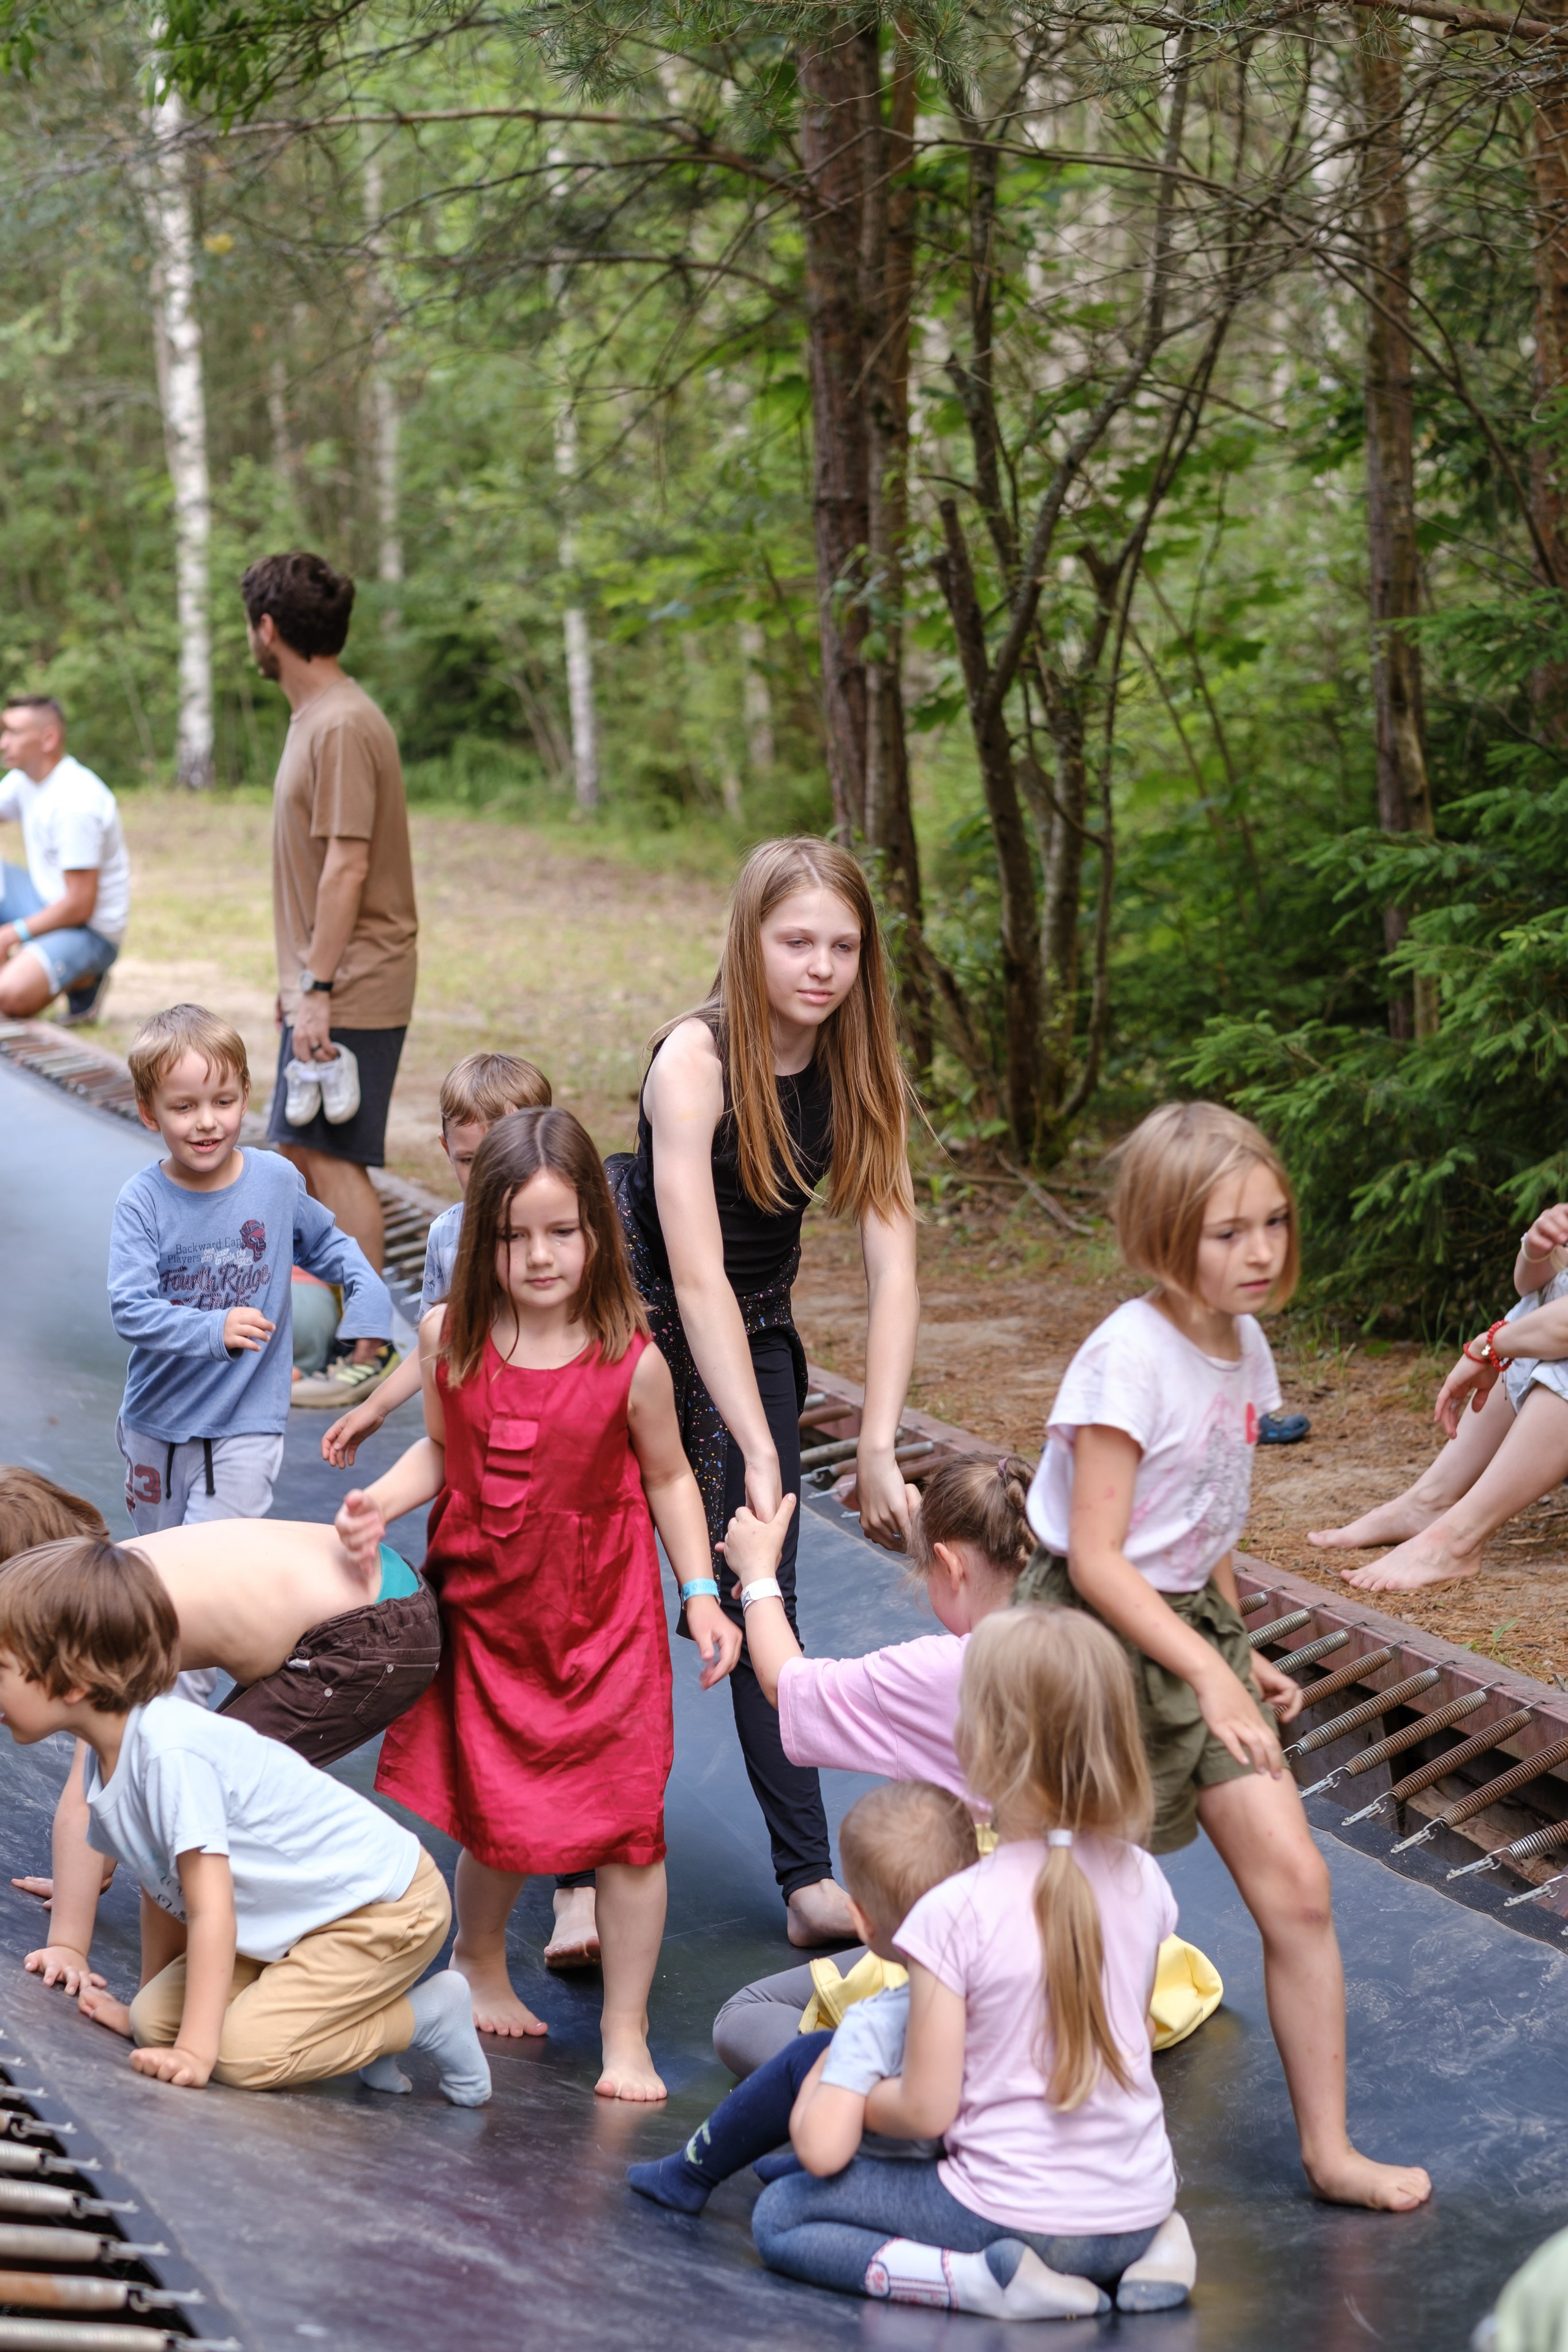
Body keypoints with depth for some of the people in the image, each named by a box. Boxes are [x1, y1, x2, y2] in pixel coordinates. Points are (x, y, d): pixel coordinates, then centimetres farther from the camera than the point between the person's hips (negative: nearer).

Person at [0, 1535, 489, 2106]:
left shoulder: (172, 1751, -29)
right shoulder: (107, 1760, 1)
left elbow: (211, 1910, -29)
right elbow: (166, 1892, 13)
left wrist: (195, 2051, -28)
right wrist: (147, 2011, 20)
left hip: (386, 1905, -10)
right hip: (299, 1918, 10)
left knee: (245, 2054, -22)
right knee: (157, 2020, 0)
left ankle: (424, 2016, -3)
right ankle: (353, 2019, 10)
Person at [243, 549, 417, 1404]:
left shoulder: (342, 727, -17)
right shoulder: (315, 718, 15)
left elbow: (346, 868, -21)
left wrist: (317, 990, -21)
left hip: (351, 995, -10)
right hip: (324, 988, 10)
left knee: (333, 1159, -8)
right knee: (301, 1154, 14)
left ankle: (368, 1357, -4)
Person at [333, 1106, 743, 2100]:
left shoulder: (630, 1361, -14)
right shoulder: (452, 1341, -8)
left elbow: (668, 1478, -1)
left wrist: (703, 1595, -6)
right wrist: (382, 1503, -11)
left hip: (604, 1624, -2)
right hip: (486, 1617, 2)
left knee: (626, 1827, -1)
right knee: (497, 1820, 12)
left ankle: (627, 2034, 13)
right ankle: (480, 1964, 43)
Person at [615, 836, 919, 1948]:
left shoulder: (861, 1070, -11)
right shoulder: (696, 1060, -27)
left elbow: (893, 1263, -15)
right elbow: (697, 1275, -33)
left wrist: (879, 1447, -23)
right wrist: (760, 1455, -37)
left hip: (757, 1332, 4)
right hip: (640, 1315, -4)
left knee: (761, 1593, 1)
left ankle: (810, 1877, 2)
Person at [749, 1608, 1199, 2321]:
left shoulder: (956, 1913, -21)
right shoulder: (1142, 1880, -4)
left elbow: (926, 2110, -15)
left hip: (1018, 2209, -6)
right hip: (1142, 2202, 6)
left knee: (778, 2217, 10)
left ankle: (987, 2279, -10)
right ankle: (1149, 2246, 10)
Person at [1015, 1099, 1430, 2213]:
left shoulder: (1245, 1346, 3)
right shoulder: (1130, 1356, -21)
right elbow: (1097, 1558, -22)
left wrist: (1241, 1655, 10)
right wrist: (1206, 1672, -24)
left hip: (1192, 1626, 7)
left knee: (1297, 1883, 1)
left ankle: (1330, 2150, 11)